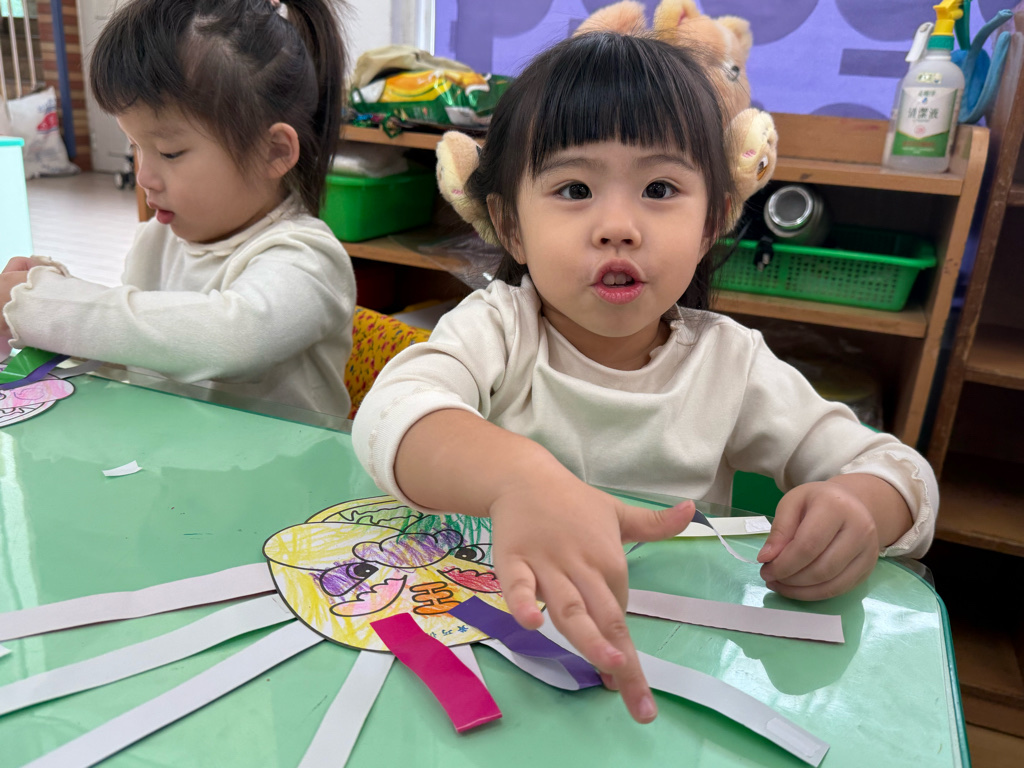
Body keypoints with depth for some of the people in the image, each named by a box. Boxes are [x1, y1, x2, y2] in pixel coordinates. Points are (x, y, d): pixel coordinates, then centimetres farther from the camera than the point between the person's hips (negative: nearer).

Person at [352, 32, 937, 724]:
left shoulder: (730, 362, -4)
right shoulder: (497, 329, -10)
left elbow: (896, 468, 2)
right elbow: (391, 414, -29)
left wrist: (862, 507, -23)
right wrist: (517, 475, -50)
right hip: (497, 618, -2)